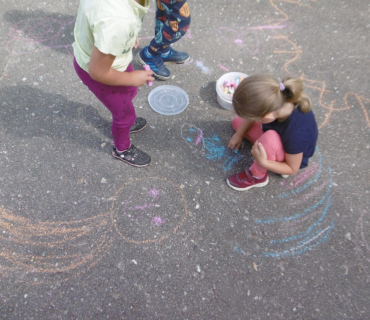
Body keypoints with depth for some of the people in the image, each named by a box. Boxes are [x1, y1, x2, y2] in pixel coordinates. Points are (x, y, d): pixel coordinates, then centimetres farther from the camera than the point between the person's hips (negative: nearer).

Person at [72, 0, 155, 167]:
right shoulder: (117, 20, -43)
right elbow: (98, 72, -31)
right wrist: (132, 78, -17)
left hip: (107, 52, 8)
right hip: (97, 71, -7)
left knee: (130, 91, 29)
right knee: (125, 114, 14)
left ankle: (125, 122, 60)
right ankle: (122, 149, 44)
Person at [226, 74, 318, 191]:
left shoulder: (295, 134, -42)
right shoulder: (277, 99, -29)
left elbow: (292, 169, -24)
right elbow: (254, 116, -6)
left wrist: (262, 162, -37)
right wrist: (238, 135, -2)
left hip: (291, 158, -7)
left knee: (269, 139, -40)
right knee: (237, 121, 6)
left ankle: (257, 177, -9)